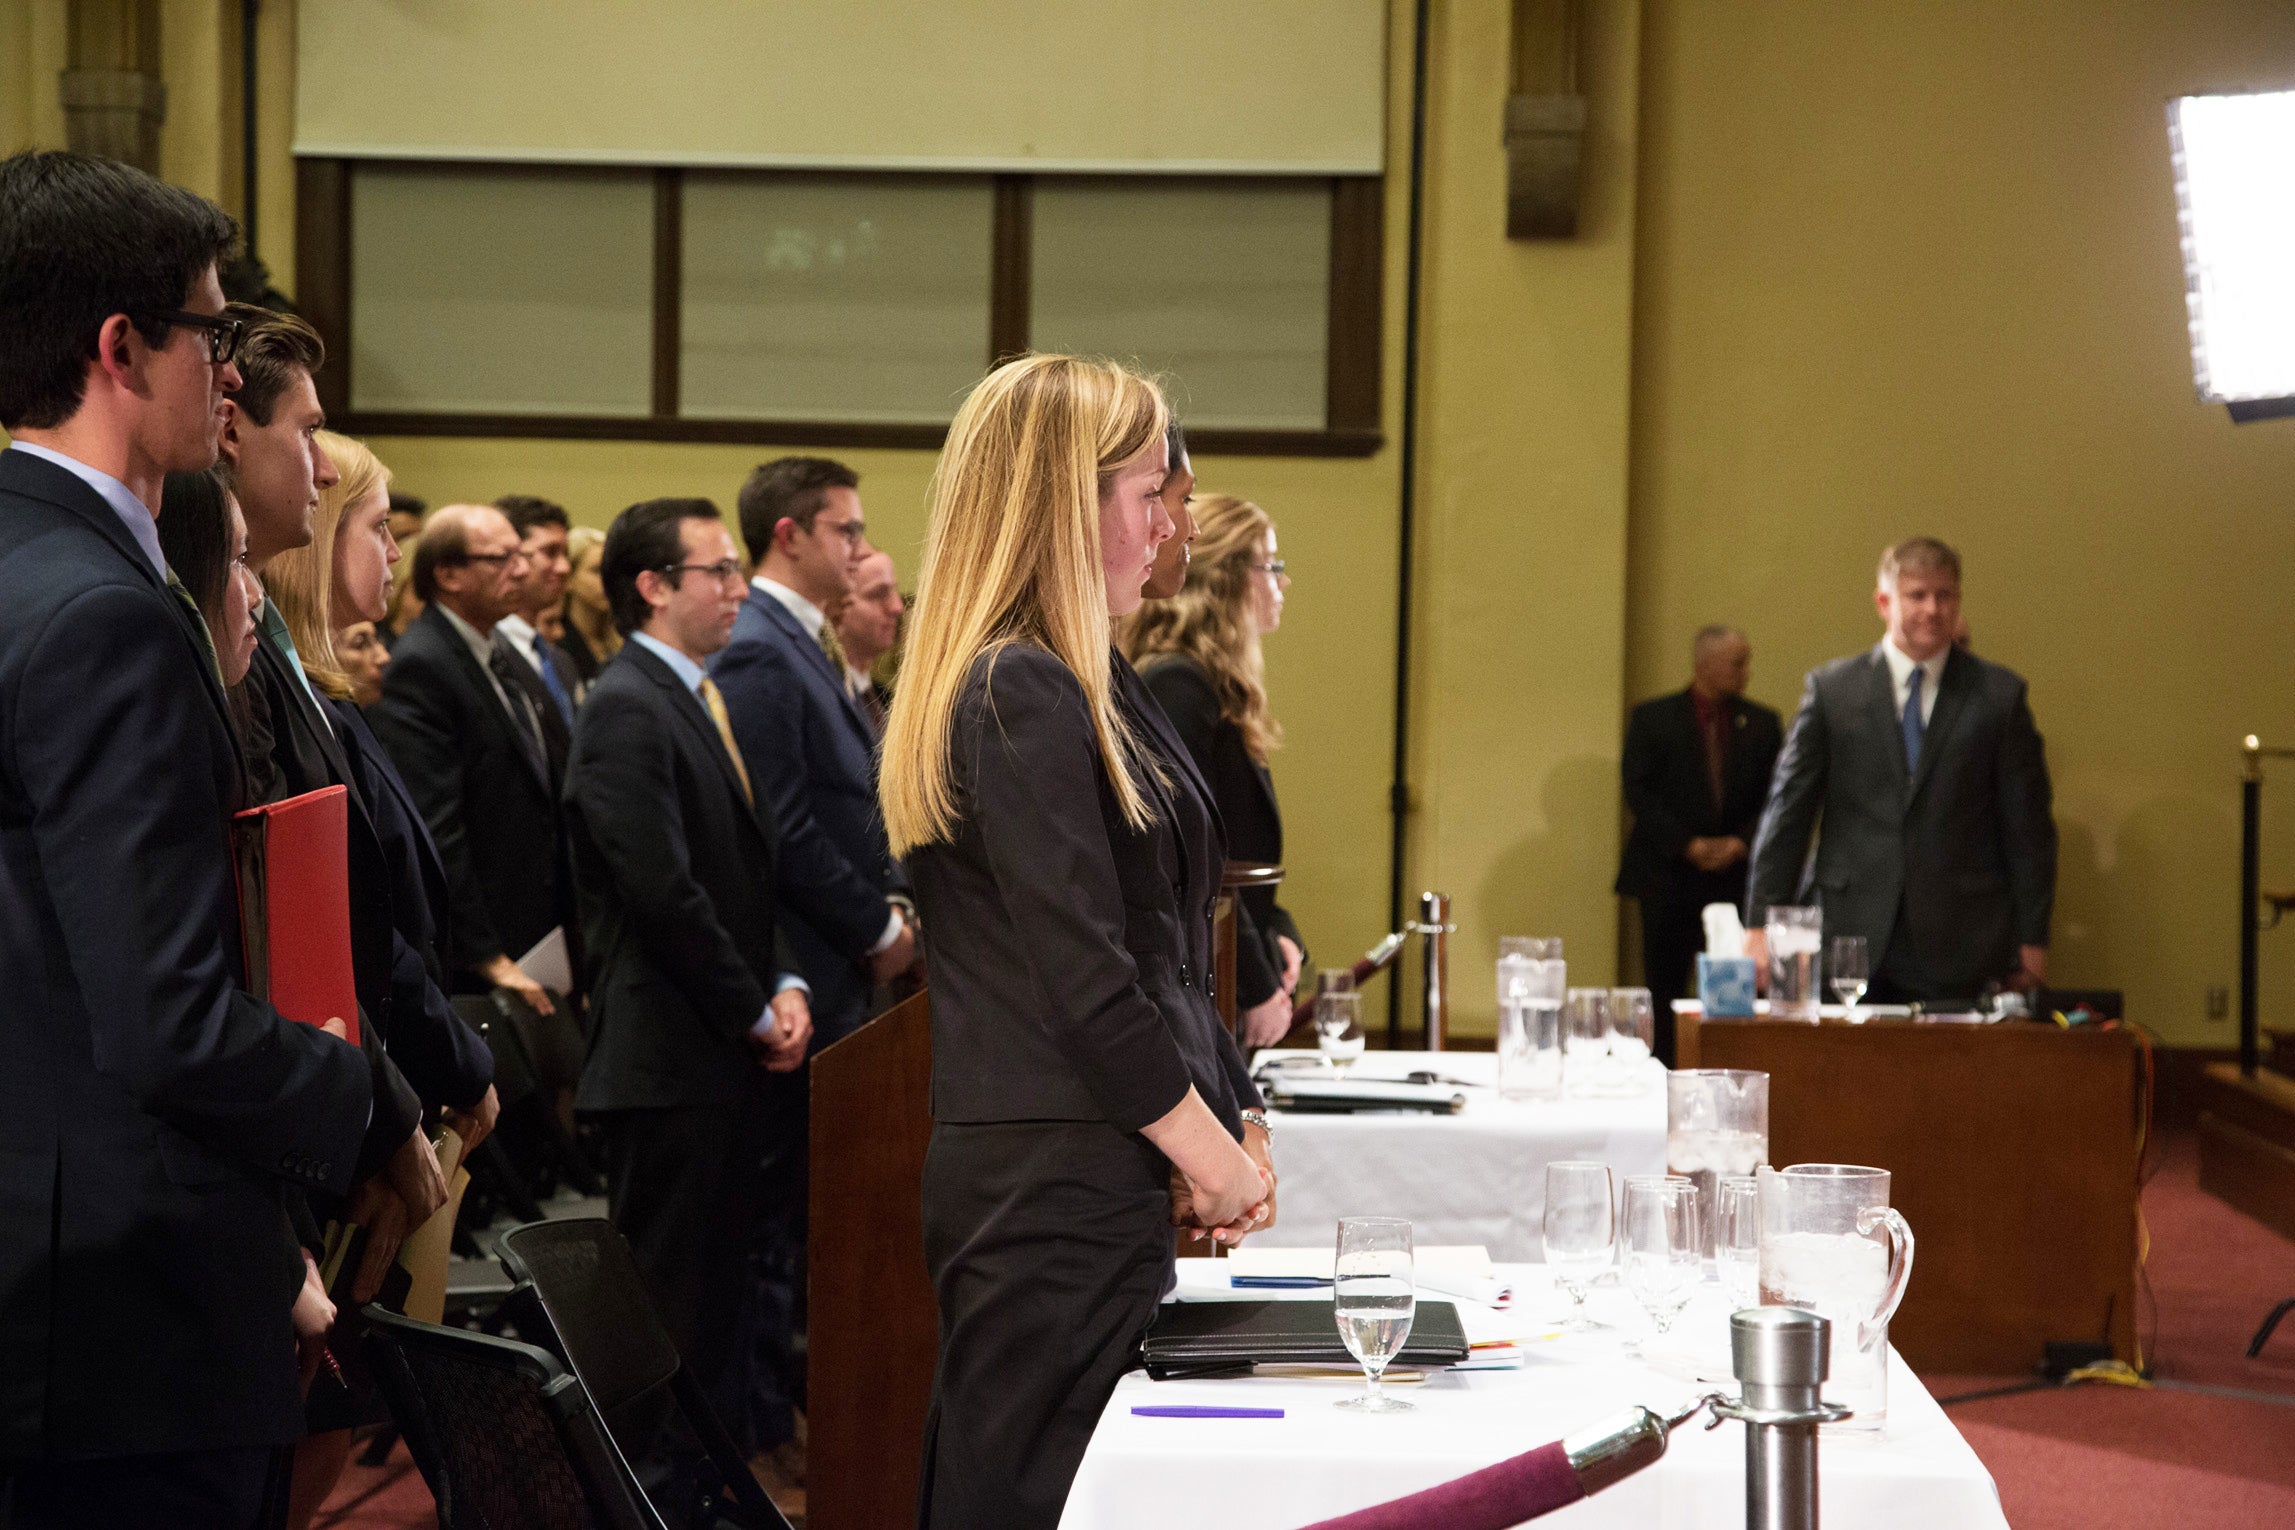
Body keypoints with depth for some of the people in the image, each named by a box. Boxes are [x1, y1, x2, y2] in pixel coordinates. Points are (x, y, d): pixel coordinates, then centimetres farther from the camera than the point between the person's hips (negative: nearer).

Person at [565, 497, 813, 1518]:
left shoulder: (698, 699, 16)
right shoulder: (627, 709, -14)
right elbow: (663, 890, -21)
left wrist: (785, 985, 4)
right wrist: (754, 1013, -12)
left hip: (732, 1058, 9)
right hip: (672, 1059, -9)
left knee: (721, 1294, 14)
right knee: (672, 1307, -3)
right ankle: (659, 1498, 4)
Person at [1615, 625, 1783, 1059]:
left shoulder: (1762, 723, 9)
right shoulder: (1653, 719, 3)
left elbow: (1776, 797, 7)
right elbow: (1639, 791, -3)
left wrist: (1741, 843, -9)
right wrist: (1688, 845, -12)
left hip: (1737, 876, 1)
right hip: (1668, 876, -1)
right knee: (1665, 987, 0)